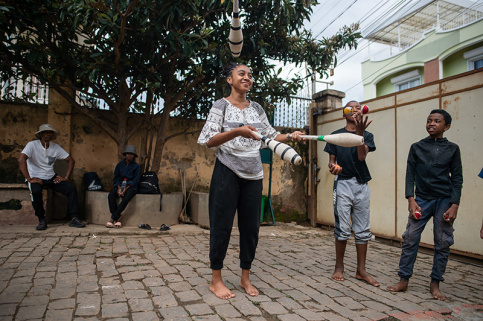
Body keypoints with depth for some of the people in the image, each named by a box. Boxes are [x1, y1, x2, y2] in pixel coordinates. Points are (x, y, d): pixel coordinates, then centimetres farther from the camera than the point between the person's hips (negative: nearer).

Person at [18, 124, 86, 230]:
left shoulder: (55, 147, 6)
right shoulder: (32, 145, -8)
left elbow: (71, 160, 8)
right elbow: (21, 160, -23)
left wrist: (66, 177, -4)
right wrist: (29, 179, -29)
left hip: (51, 177, 4)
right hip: (36, 177, -4)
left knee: (71, 188, -17)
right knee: (35, 191, -37)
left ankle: (74, 218, -15)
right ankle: (42, 220, -16)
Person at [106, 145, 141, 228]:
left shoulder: (136, 166, 3)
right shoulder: (120, 164, 12)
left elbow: (136, 180, -2)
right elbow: (116, 178, 10)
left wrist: (126, 188, -14)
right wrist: (119, 188, -8)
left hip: (131, 186, -3)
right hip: (119, 185, 3)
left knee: (126, 198, -35)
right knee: (110, 196, -28)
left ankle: (113, 218, -28)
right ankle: (117, 219, -28)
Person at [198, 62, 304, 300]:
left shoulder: (256, 108, 14)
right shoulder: (221, 106, -1)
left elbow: (270, 135, 20)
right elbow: (209, 141, -10)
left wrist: (290, 137, 1)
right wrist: (237, 131, -25)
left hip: (253, 175, 5)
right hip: (227, 172, -5)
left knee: (251, 227, 7)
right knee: (222, 225, -1)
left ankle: (245, 278, 23)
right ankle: (215, 280, 15)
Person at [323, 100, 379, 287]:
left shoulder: (367, 135, 10)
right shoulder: (336, 135, 8)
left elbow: (362, 156, -8)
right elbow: (331, 160, 7)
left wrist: (360, 132, -21)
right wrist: (333, 167, -17)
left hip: (362, 185, 2)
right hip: (342, 183, -2)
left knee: (363, 231, 5)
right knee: (342, 229, -3)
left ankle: (361, 271, 14)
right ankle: (339, 267, 12)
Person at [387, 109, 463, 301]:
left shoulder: (452, 149, 6)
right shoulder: (417, 147, 7)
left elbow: (457, 178, 5)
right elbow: (410, 175, 4)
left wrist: (454, 205, -5)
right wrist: (411, 200, -7)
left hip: (444, 200, 0)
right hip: (422, 199, 0)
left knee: (443, 243, 3)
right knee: (410, 239, -4)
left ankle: (435, 284, 15)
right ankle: (403, 281, 5)